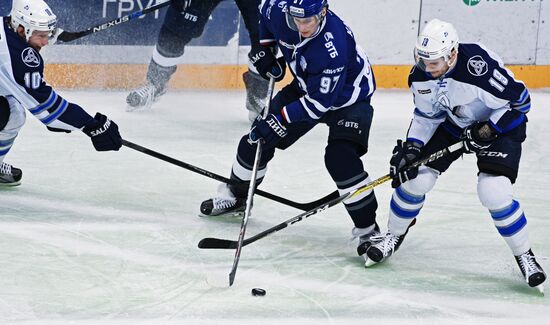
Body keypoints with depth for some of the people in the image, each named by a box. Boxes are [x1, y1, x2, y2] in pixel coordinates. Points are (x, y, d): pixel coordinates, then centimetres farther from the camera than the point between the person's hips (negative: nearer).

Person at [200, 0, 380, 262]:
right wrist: (265, 50, -1)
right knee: (258, 138, 6)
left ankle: (367, 229, -15)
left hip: (346, 97, -7)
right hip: (306, 87, 7)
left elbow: (319, 102, -33)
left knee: (340, 158, -26)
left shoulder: (334, 46, -40)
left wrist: (279, 120, -31)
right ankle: (235, 196, 32)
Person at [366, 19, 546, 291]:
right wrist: (411, 148, -13)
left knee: (494, 192, -23)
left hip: (501, 124, -6)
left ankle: (524, 255, -3)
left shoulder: (479, 66, -38)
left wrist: (486, 131, -28)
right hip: (453, 123, 6)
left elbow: (518, 100, -26)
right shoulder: (421, 75, -16)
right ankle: (394, 236, 21)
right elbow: (426, 115, 0)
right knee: (415, 176, -4)